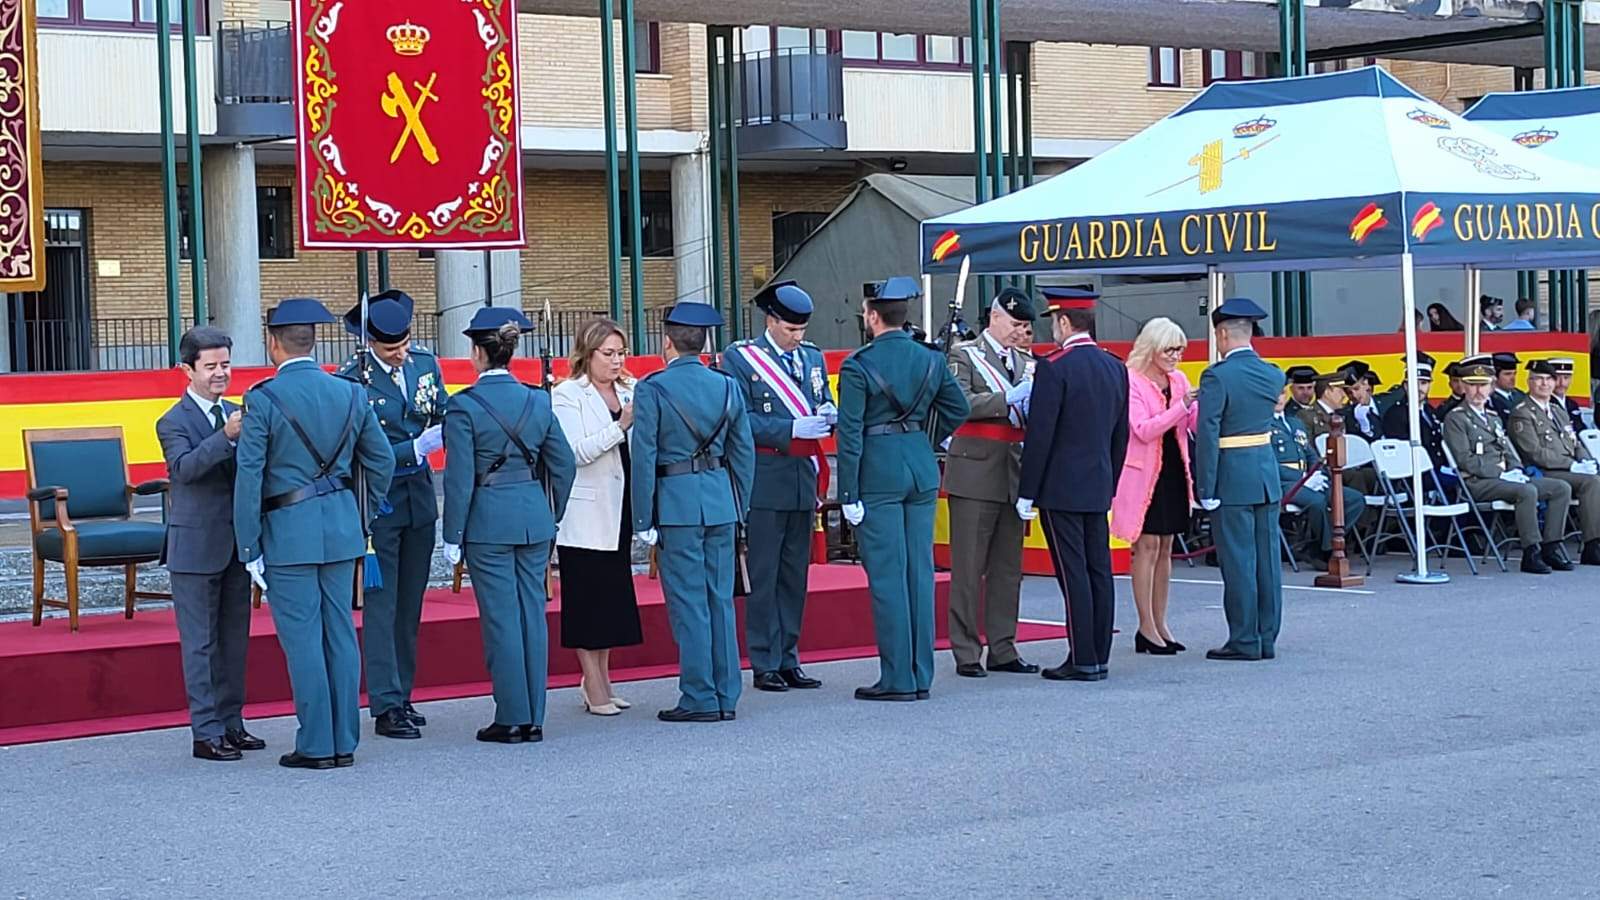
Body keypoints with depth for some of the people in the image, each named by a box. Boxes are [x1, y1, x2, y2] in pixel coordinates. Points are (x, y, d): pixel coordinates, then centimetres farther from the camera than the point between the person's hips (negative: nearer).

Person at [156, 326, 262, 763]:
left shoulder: (236, 414, 12)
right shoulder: (174, 422, -7)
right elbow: (184, 467, -25)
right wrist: (226, 436, -36)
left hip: (236, 543, 6)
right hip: (196, 547, -6)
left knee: (235, 638, 12)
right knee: (200, 642, -2)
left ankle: (231, 722, 21)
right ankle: (206, 732, 0)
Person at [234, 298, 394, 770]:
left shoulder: (263, 399, -10)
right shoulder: (350, 394, 5)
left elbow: (249, 478, -11)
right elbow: (382, 460, 12)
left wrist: (249, 549, -6)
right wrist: (366, 518, 23)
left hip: (288, 531, -5)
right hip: (341, 526, 5)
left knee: (302, 638, -1)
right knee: (340, 633, 10)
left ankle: (316, 745, 2)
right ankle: (344, 741, 14)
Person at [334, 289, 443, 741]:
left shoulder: (425, 364, 3)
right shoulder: (351, 379, -14)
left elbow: (443, 419, 10)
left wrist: (448, 430, -13)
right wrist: (416, 448, -23)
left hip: (420, 496, 6)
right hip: (377, 501, -6)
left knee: (410, 604, 11)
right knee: (381, 604, -5)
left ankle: (402, 697, 20)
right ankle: (386, 707, -4)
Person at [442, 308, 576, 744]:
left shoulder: (463, 406, -9)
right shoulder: (538, 401, 5)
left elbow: (460, 477, -10)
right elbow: (563, 463, 8)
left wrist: (453, 536, -4)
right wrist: (552, 517, 18)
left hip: (487, 520, -4)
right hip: (534, 517, 4)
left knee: (501, 618, 0)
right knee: (533, 613, 8)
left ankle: (512, 718, 3)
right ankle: (534, 718, 12)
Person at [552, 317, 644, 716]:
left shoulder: (628, 391, 11)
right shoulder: (568, 395, -5)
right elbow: (576, 452, -17)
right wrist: (622, 425, -23)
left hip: (620, 508, 6)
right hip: (585, 513, -6)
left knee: (614, 593, 10)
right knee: (587, 595, -2)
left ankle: (601, 679, 18)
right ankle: (594, 686, 2)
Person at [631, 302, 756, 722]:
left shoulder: (652, 389, -7)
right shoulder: (726, 386, 7)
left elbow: (644, 457, -9)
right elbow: (744, 452, 10)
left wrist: (644, 519, -5)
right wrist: (739, 509, 17)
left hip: (677, 502, -5)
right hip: (722, 500, 5)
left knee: (689, 604, -1)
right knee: (721, 600, 9)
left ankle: (700, 699, 1)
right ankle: (726, 697, 12)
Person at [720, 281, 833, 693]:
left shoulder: (813, 357, 14)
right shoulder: (740, 358, -5)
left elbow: (825, 406, 20)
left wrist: (828, 414, -5)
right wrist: (792, 430, -20)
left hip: (804, 477, 6)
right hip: (764, 479, -6)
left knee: (795, 574, 10)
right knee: (763, 574, -2)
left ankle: (789, 660, 17)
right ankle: (764, 664, 3)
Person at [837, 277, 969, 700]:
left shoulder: (858, 366, -11)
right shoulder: (930, 360, 6)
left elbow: (850, 433, -12)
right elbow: (957, 409, 12)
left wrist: (849, 494, -10)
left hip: (878, 472, -6)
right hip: (923, 471, 6)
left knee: (887, 575, -2)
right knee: (921, 571, 9)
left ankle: (897, 678, -1)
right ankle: (921, 676, 12)